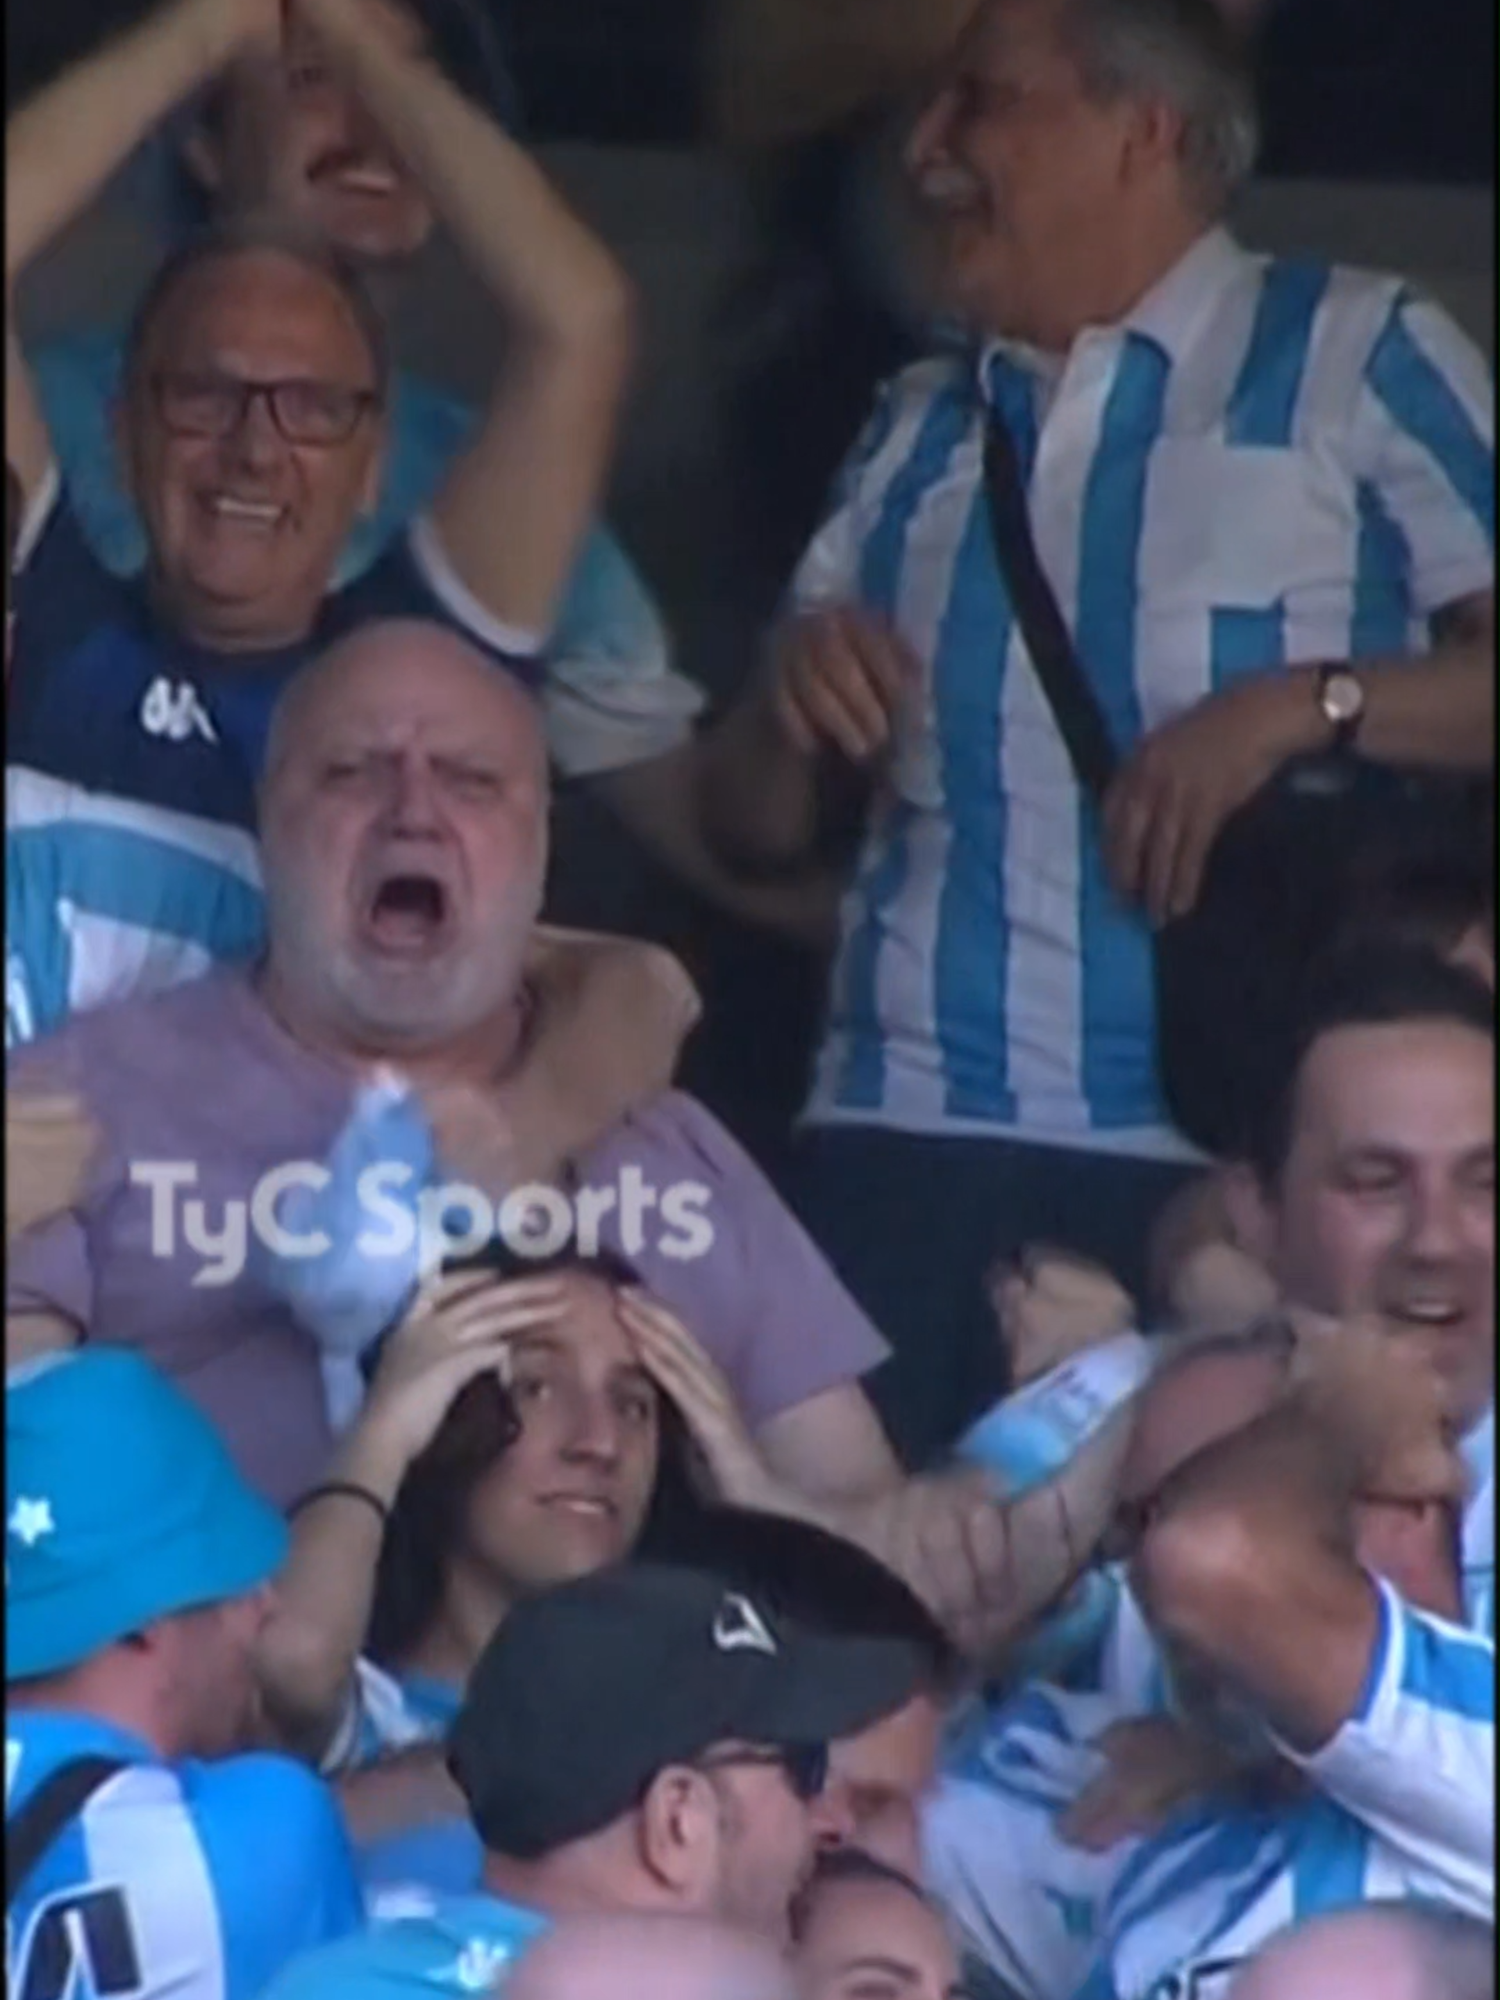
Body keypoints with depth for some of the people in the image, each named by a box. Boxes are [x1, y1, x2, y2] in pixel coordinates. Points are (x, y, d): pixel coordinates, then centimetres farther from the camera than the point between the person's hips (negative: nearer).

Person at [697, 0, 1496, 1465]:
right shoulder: (915, 435, 21)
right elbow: (756, 830, 22)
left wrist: (1306, 704, -16)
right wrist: (795, 700, 2)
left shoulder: (1355, 362, 3)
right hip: (904, 1141, 4)